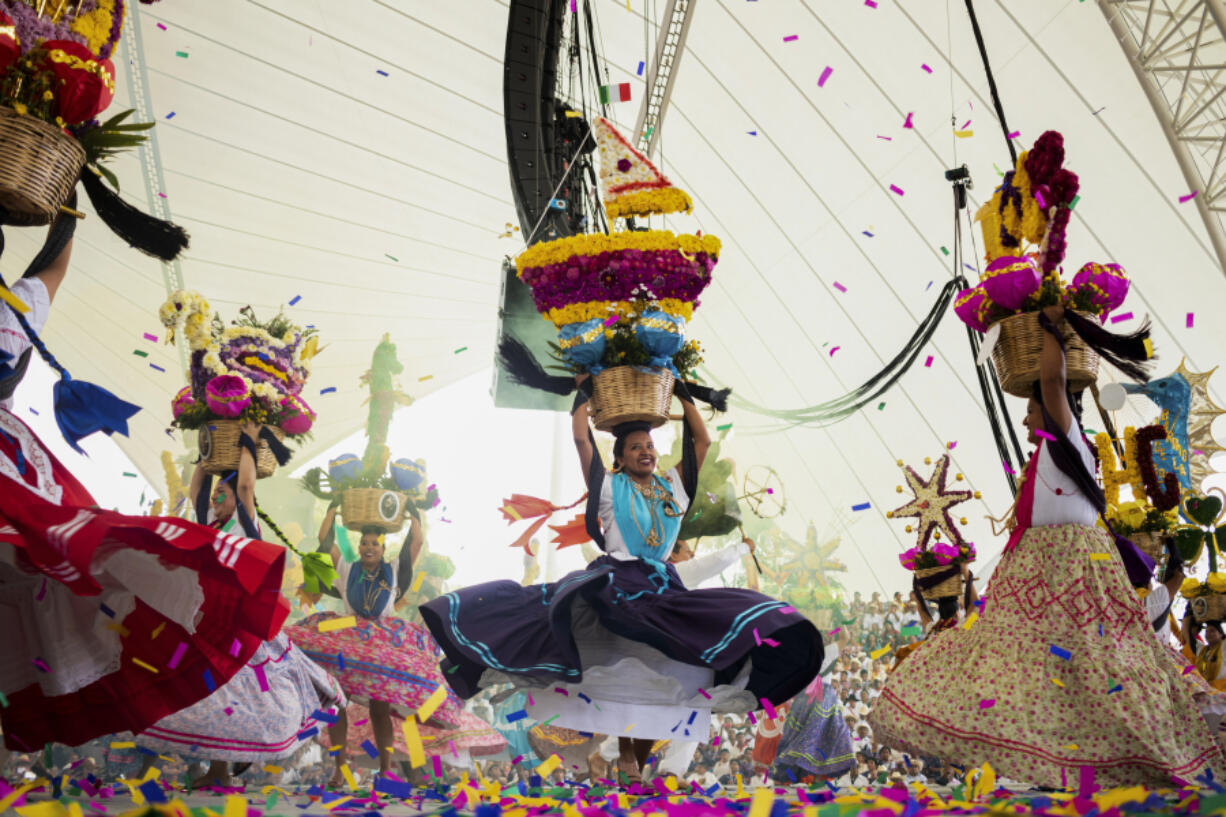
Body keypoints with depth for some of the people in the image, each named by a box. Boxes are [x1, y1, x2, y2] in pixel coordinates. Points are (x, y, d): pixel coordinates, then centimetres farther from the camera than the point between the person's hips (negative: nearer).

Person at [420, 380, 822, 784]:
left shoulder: (674, 486, 14)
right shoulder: (609, 486, 5)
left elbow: (703, 440, 14)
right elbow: (581, 438, -2)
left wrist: (683, 394, 17)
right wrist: (584, 392, 10)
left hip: (662, 587, 3)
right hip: (614, 584, -3)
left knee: (661, 676, -7)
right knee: (624, 674, -10)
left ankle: (641, 762, 5)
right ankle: (625, 755, 6)